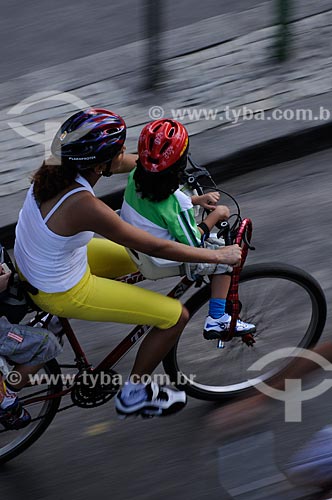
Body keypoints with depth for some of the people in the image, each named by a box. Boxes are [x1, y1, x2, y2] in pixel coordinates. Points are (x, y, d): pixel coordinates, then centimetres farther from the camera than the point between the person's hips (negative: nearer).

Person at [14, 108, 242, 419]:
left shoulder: (58, 165, -13)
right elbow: (156, 247, -27)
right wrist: (218, 256, -15)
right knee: (176, 316, -1)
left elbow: (132, 162, 5)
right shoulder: (83, 205, -35)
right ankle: (133, 395, 19)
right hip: (62, 293, -8)